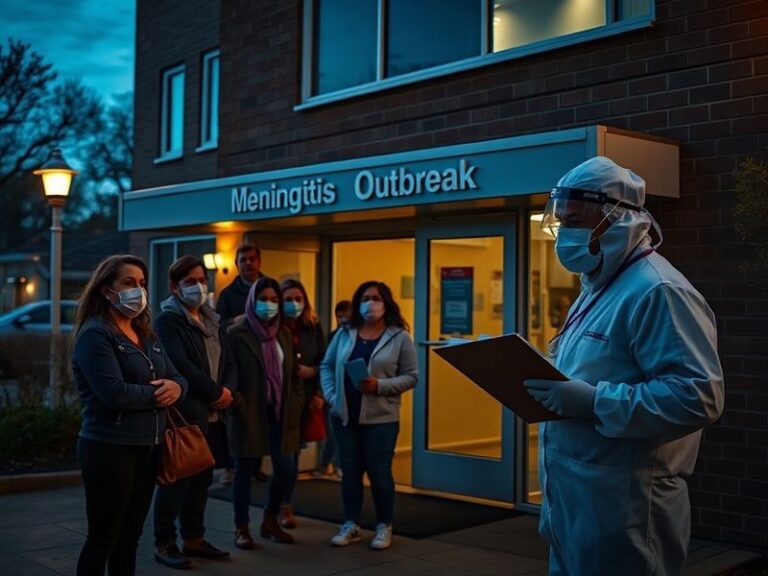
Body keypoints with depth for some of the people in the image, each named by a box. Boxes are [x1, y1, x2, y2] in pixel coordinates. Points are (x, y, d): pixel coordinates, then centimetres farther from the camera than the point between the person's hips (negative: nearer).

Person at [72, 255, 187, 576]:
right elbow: (115, 393, -25)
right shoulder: (95, 334, -13)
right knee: (103, 538, 1)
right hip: (109, 449, -8)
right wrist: (158, 393, -11)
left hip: (147, 448, 8)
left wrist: (175, 388, -12)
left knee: (130, 536, 15)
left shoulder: (146, 335, 14)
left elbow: (178, 377, 11)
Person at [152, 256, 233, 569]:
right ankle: (164, 544, 9)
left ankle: (194, 539, 23)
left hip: (207, 410, 7)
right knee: (176, 477, -2)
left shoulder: (211, 320, 15)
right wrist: (215, 392, -13)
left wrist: (224, 391, -4)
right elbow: (180, 366, -18)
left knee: (201, 477, 12)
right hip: (181, 410, -7)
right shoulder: (167, 320, -8)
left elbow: (223, 359, 16)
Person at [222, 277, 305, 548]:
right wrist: (236, 401, -18)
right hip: (249, 413, -5)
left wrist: (297, 402, 7)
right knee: (245, 470, 5)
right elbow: (229, 371, -9)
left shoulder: (284, 334, 13)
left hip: (280, 412, 5)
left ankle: (270, 520, 25)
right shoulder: (237, 333, -4)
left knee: (286, 470, 4)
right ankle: (241, 528, 19)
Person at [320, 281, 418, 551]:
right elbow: (326, 366, 9)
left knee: (379, 472, 2)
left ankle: (384, 526, 18)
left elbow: (411, 376, -5)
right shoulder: (345, 333, 8)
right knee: (350, 471, 9)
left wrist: (380, 386, -18)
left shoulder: (399, 337, -3)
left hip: (381, 417, -3)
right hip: (345, 415, 3)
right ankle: (351, 525, 21)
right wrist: (331, 395, -5)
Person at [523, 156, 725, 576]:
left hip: (621, 504, -10)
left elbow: (699, 396, -26)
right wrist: (549, 386, 6)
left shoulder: (657, 291, -17)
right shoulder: (597, 288, 16)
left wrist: (594, 402, -28)